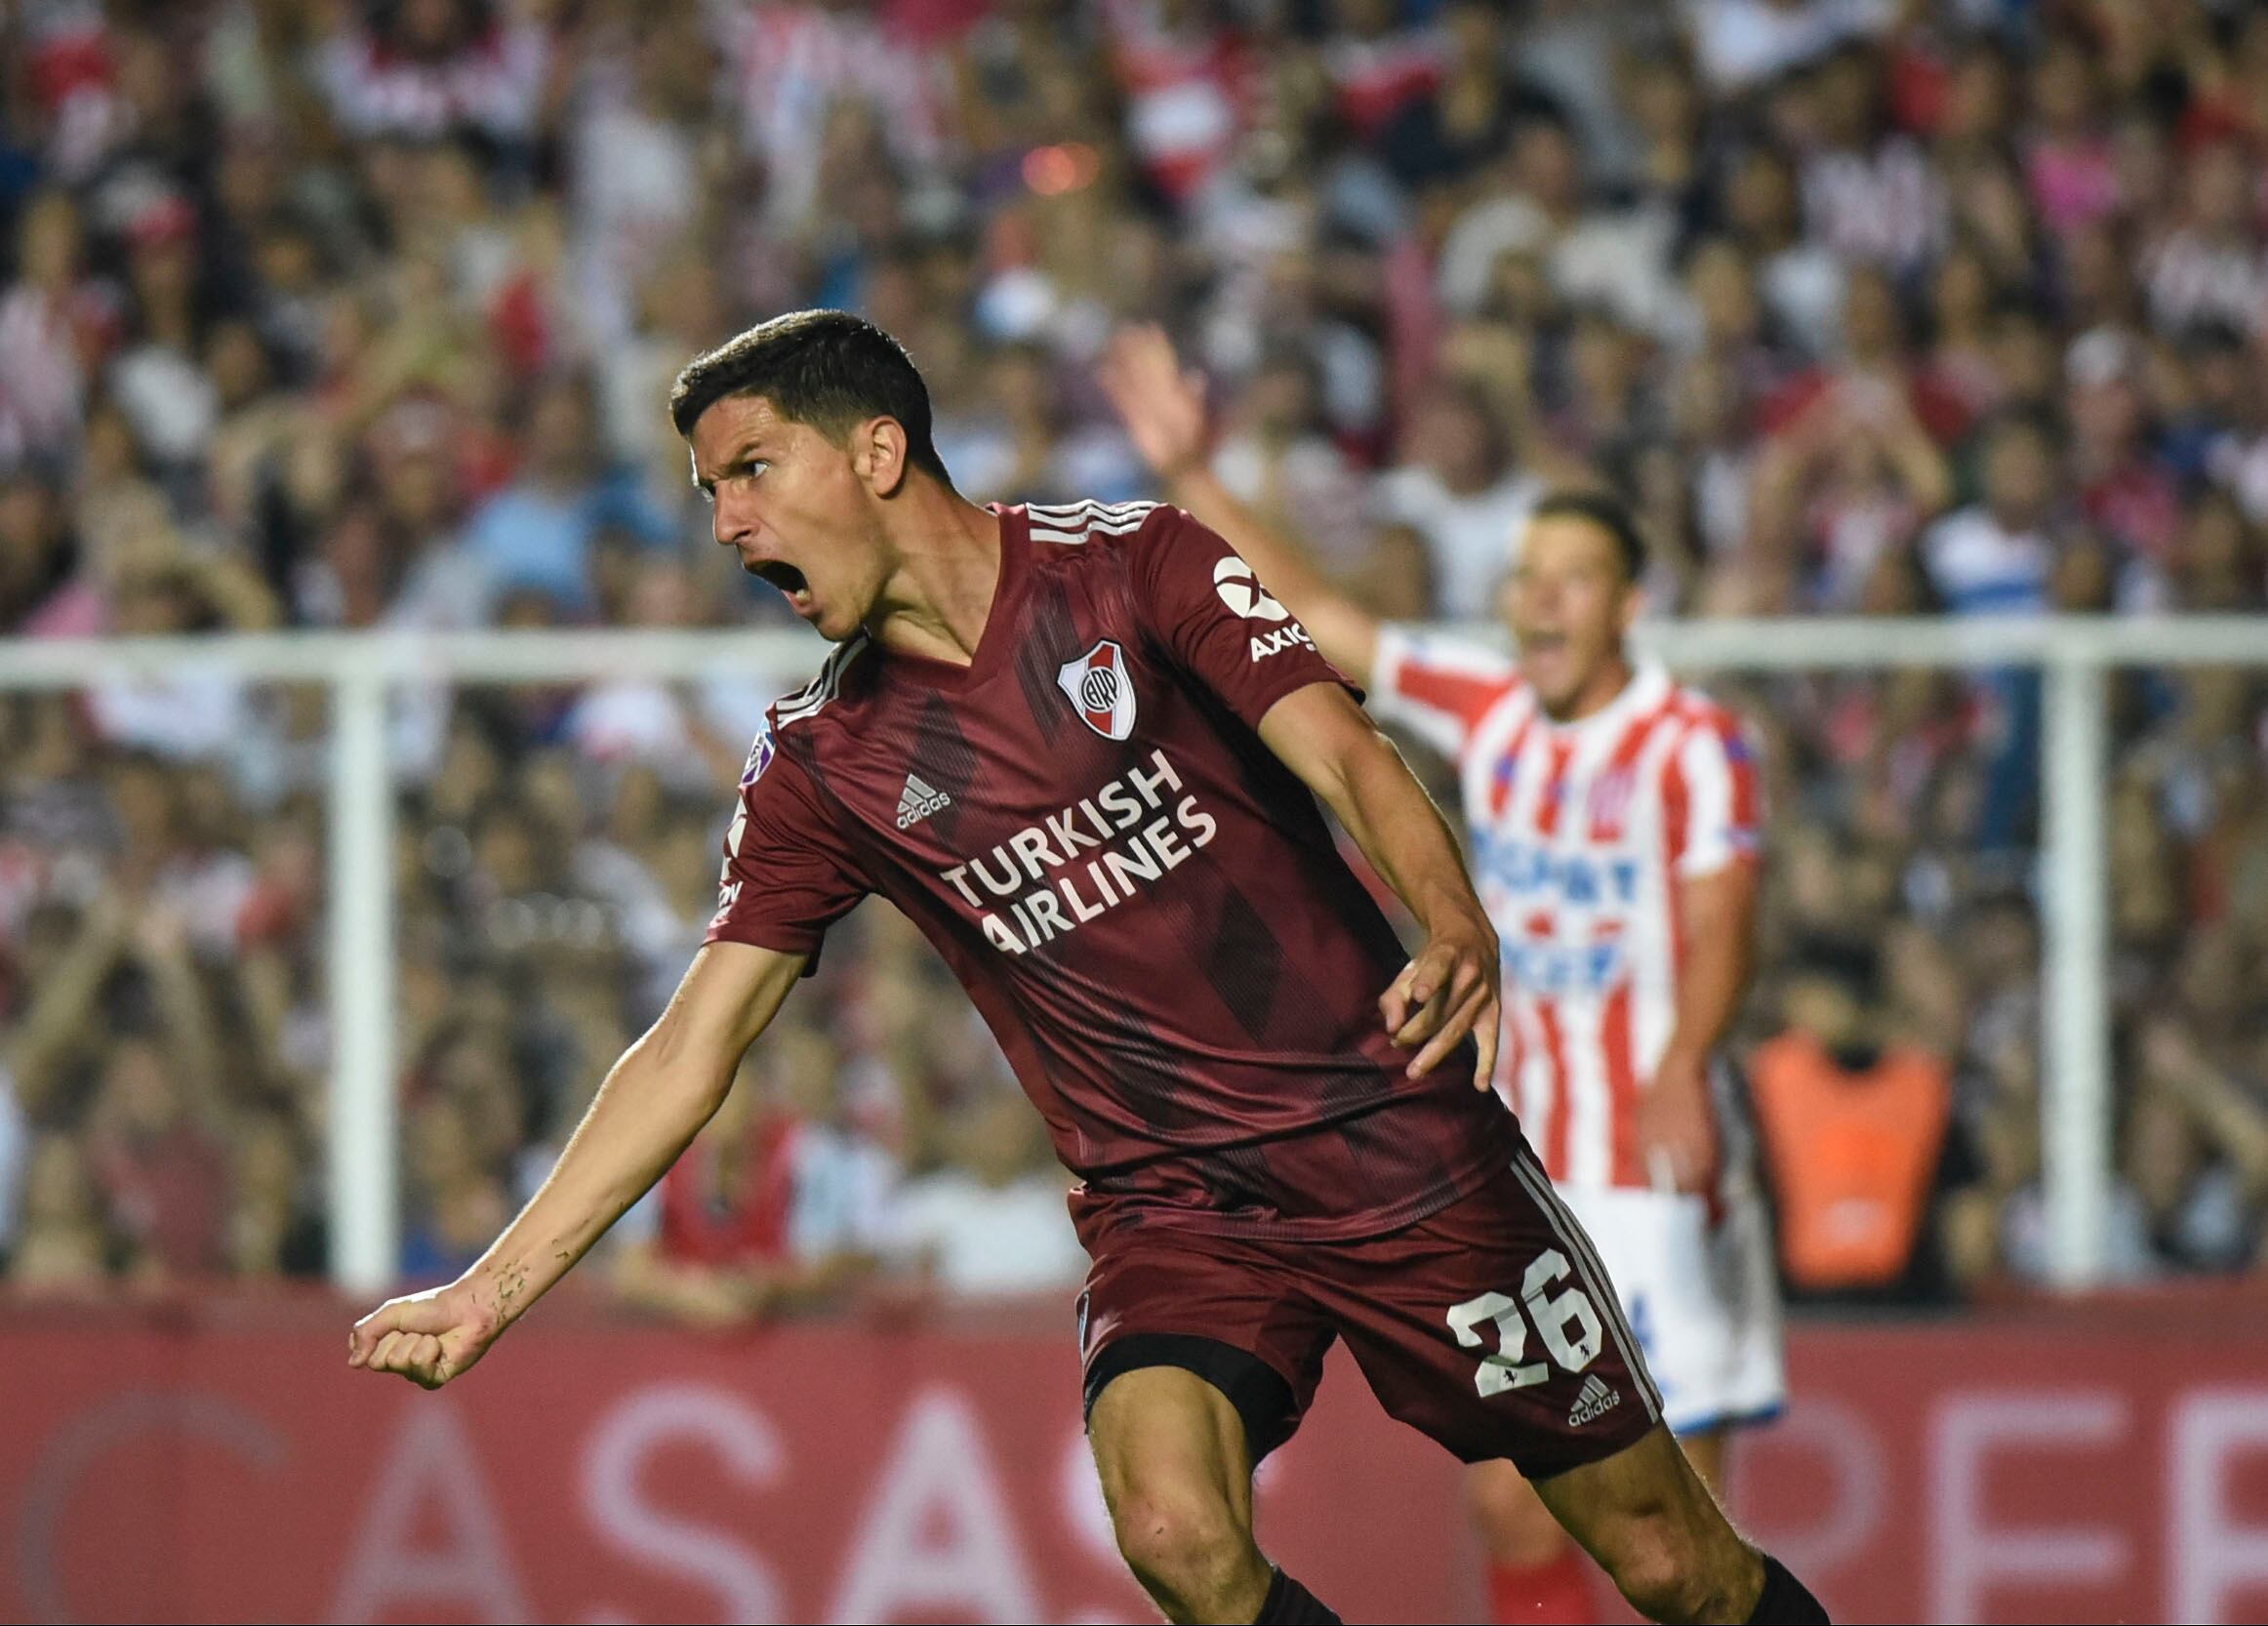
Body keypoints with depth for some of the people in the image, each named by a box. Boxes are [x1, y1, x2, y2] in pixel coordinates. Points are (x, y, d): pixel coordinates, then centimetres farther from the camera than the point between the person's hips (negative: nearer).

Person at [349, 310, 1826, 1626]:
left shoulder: (1133, 565, -4)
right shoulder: (821, 768, 4)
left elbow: (1353, 763, -12)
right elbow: (695, 1047, 6)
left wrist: (1456, 928, -33)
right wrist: (496, 1285, -2)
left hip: (1393, 1143, -2)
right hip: (1166, 1210, 2)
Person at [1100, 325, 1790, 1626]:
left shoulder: (1694, 745, -9)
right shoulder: (1492, 716, 9)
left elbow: (1722, 934, -20)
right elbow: (1319, 621, 16)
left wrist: (1681, 1071, -39)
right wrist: (1193, 476, 12)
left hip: (1655, 1177, -6)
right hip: (1524, 1177, 6)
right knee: (1514, 1508, 3)